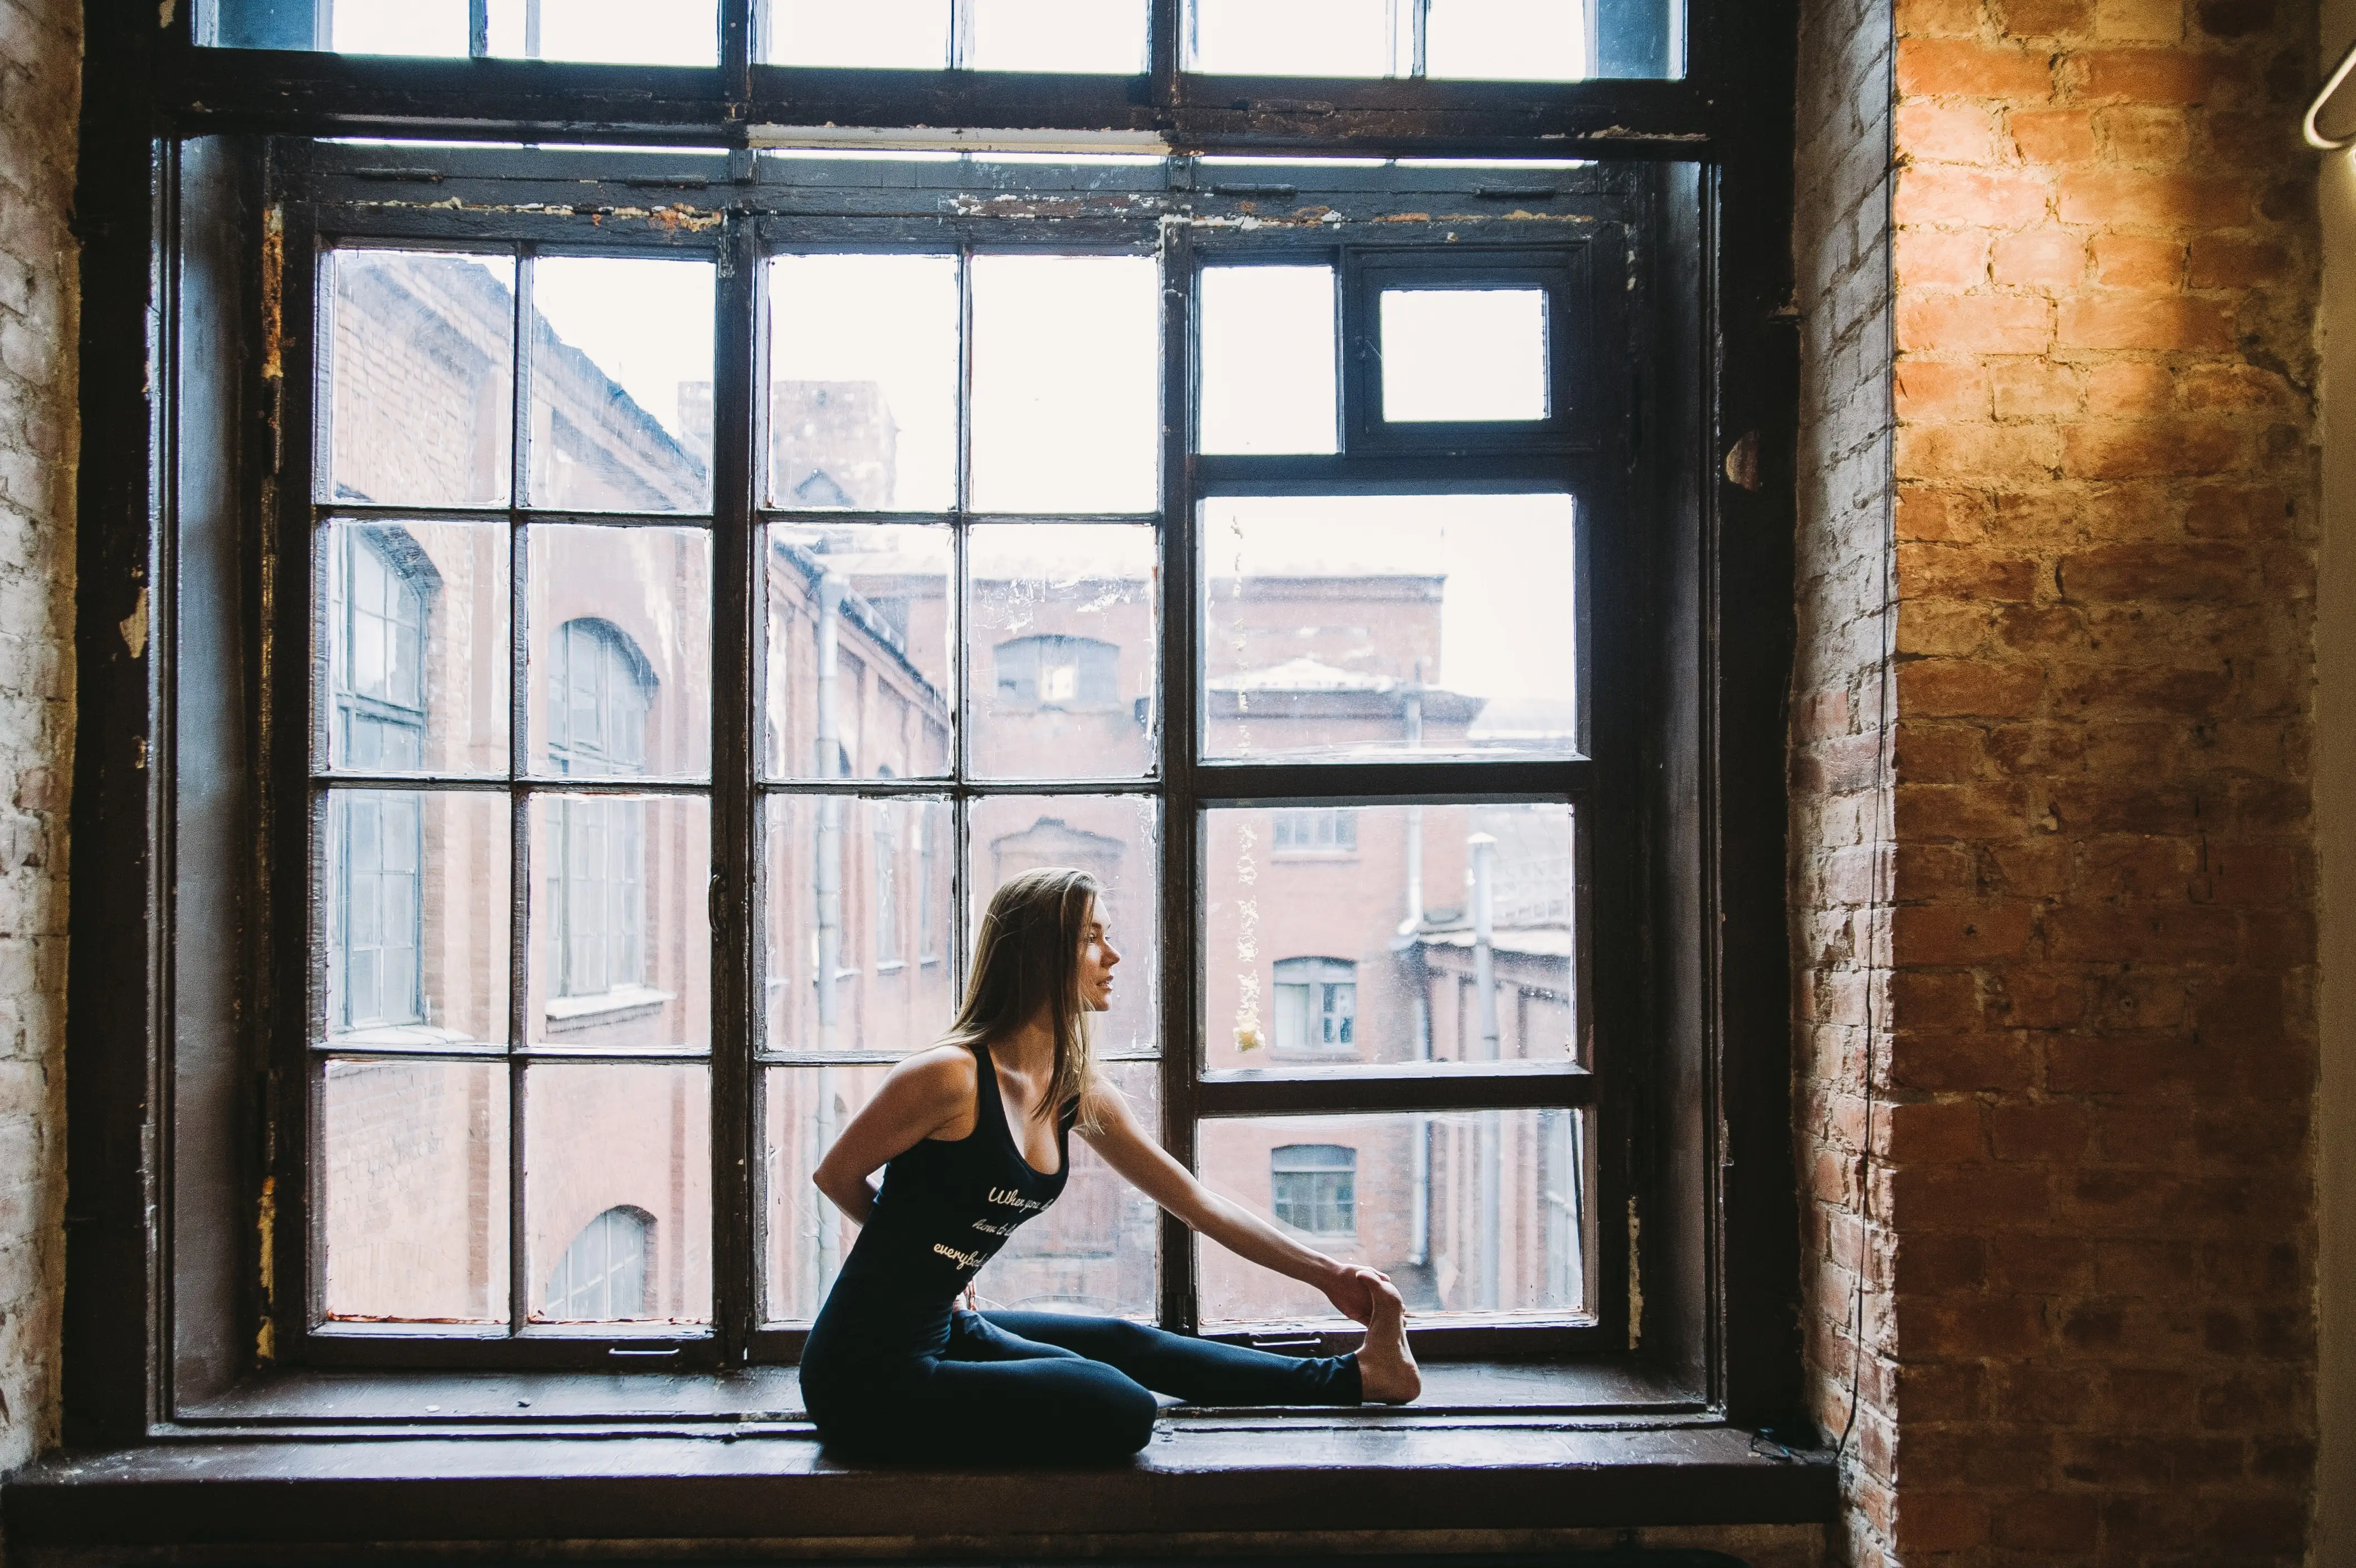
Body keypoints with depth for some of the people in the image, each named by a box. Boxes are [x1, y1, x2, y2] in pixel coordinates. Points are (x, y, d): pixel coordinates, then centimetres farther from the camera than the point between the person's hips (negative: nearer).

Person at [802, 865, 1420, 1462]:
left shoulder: (1079, 1096, 4)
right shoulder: (952, 1075, -21)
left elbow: (1201, 1205, 10)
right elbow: (835, 1176, -7)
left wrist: (1330, 1276, 10)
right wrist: (918, 1235, 8)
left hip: (943, 1332, 8)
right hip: (869, 1374, -8)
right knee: (1121, 1410, -18)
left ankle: (1355, 1375, 25)